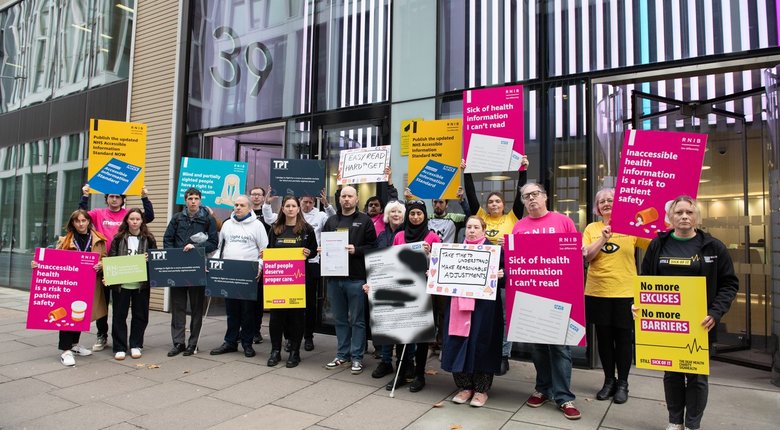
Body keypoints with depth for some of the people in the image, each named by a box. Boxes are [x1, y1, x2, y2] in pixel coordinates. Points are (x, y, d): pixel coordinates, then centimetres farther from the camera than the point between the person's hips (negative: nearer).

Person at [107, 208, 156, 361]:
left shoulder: (149, 239, 4)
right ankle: (119, 347, 14)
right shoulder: (118, 238, 4)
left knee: (140, 315, 7)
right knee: (119, 315, 4)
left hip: (141, 283, 0)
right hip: (120, 283, 0)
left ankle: (136, 345, 20)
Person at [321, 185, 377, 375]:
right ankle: (342, 354, 25)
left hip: (356, 278, -4)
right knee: (340, 319, 13)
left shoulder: (365, 221, 0)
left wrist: (356, 250, -19)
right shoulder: (331, 221, 15)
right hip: (334, 277, 5)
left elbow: (373, 246, -5)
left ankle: (357, 357, 13)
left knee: (357, 320, 4)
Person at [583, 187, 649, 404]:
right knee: (604, 337, 10)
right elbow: (586, 256, -4)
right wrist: (603, 238, -15)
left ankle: (622, 383, 23)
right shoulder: (592, 228, 6)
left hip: (625, 291, -1)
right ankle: (609, 381, 26)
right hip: (597, 291, 2)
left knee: (623, 338, 8)